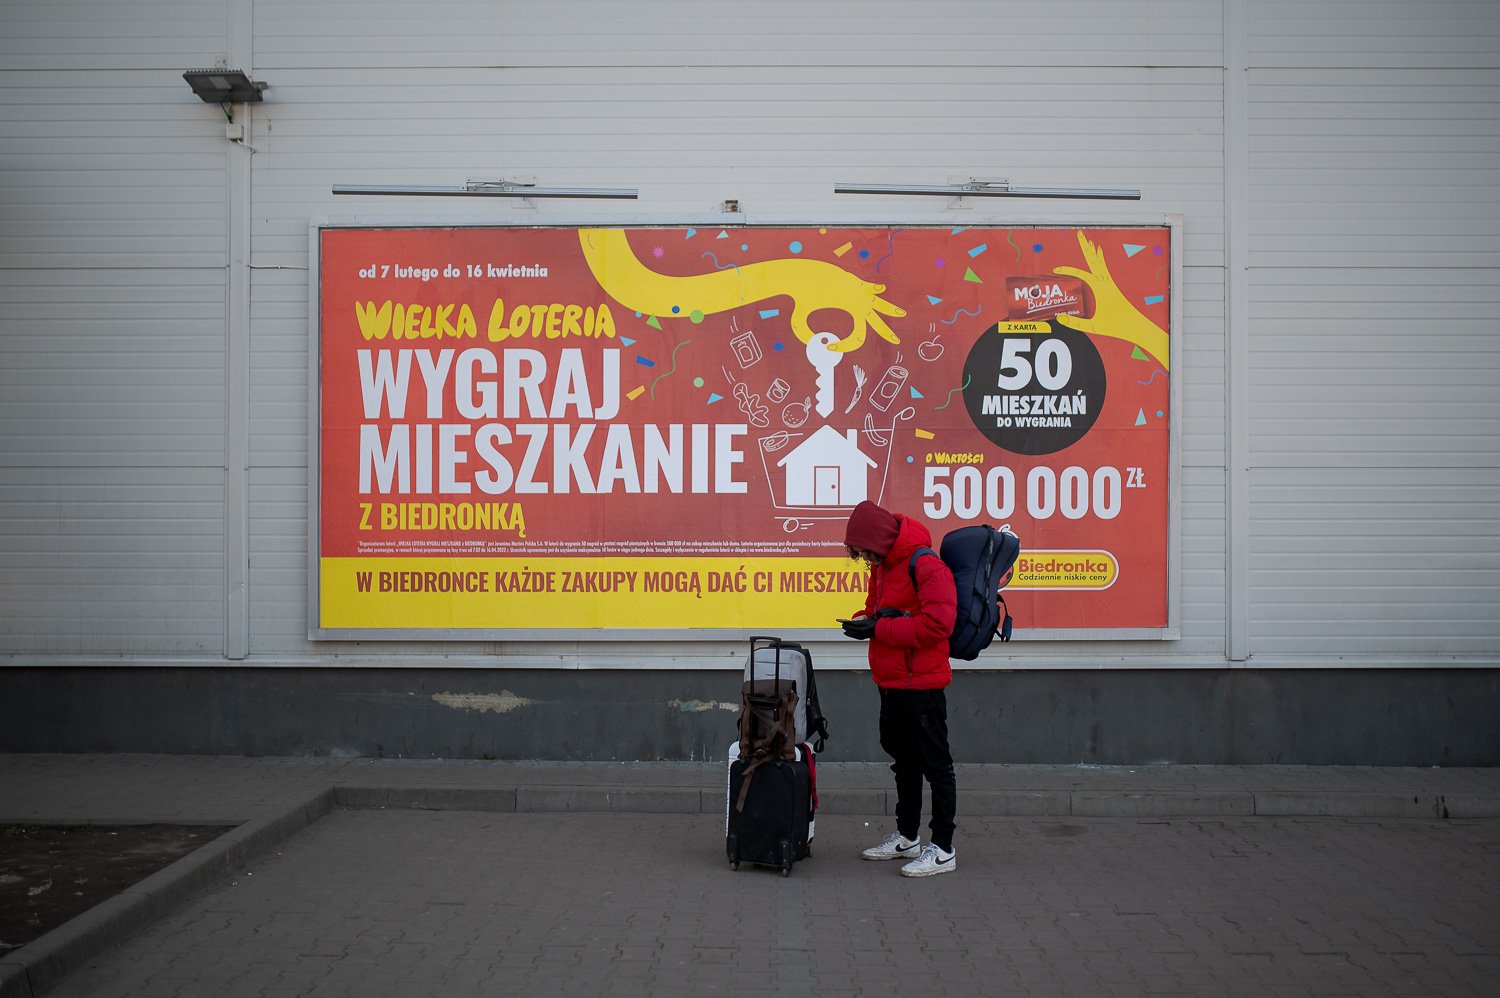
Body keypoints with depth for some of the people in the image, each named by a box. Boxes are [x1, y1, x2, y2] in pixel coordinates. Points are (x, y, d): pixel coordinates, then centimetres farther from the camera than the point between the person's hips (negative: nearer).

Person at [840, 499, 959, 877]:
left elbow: (937, 624, -26)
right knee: (903, 761, 19)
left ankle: (943, 849, 6)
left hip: (922, 683, -10)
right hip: (890, 683, 10)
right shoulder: (883, 566, 12)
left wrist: (879, 628, -22)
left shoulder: (926, 566, -19)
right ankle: (907, 838, 33)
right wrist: (864, 619, -3)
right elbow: (874, 608, 22)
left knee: (934, 764, -1)